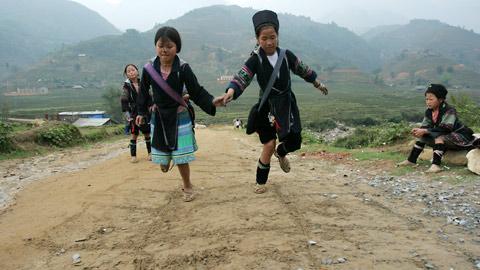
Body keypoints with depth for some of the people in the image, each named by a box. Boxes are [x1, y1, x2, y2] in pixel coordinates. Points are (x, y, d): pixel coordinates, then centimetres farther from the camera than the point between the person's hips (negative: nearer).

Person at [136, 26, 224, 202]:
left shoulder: (183, 69, -17)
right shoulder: (149, 68, -11)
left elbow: (196, 91, -15)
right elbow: (144, 92, 5)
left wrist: (211, 102, -31)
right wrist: (142, 112, 11)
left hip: (179, 116, -2)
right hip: (159, 116, 3)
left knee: (181, 156, 1)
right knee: (162, 149, 16)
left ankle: (187, 187, 23)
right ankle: (165, 160, 54)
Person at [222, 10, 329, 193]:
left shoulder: (286, 55, -4)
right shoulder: (255, 60, -12)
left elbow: (303, 70, 11)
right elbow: (241, 78, -24)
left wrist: (317, 83, 21)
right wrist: (231, 91, -43)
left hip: (286, 104, 3)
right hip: (267, 107, -3)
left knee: (294, 141, -2)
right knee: (268, 145, -4)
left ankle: (281, 153, 37)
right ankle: (260, 182, 18)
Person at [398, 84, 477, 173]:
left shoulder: (449, 110, -23)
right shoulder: (429, 112, 0)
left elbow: (445, 128, -32)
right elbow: (425, 126, -4)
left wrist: (425, 131, -36)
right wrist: (419, 130, -28)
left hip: (460, 137, -8)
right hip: (446, 139, 8)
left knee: (439, 137, -33)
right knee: (422, 136, 1)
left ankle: (436, 165, -42)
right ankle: (411, 160, 1)